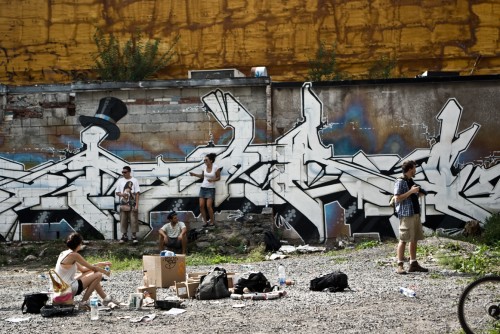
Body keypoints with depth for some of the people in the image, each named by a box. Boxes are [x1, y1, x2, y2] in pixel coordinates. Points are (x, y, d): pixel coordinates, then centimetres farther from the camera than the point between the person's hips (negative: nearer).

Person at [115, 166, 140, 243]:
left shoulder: (134, 180, -1)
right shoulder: (120, 181, 8)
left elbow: (137, 193, -3)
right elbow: (117, 192, 13)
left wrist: (137, 205, -9)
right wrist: (121, 194, -11)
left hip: (132, 204, -3)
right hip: (123, 204, 3)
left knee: (133, 220, -4)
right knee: (123, 220, 4)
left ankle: (134, 236, 3)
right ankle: (124, 236, 13)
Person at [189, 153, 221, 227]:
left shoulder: (216, 168, -11)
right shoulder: (204, 167, 3)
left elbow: (218, 177, -3)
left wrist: (212, 180, -21)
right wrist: (194, 174, 8)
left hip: (211, 189, -5)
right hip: (203, 188, 5)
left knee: (208, 206, -11)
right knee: (201, 205, -2)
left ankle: (212, 221, 5)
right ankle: (205, 221, 10)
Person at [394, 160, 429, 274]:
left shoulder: (411, 181, 17)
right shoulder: (400, 182, -9)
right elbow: (397, 198, -16)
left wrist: (418, 193, 6)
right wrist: (411, 191, -17)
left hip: (415, 213, 9)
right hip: (406, 214, -9)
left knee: (414, 239, 10)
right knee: (403, 239, -7)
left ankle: (413, 264, 16)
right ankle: (400, 265, -5)